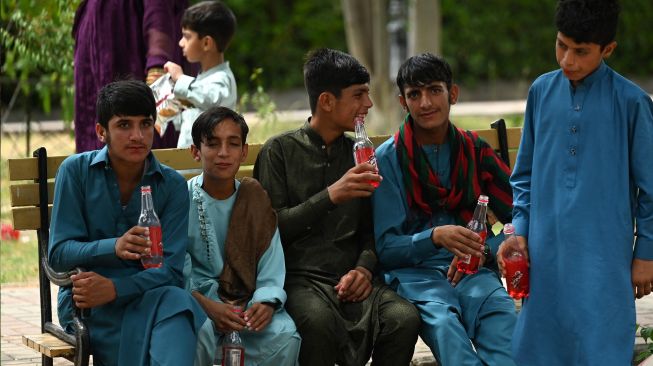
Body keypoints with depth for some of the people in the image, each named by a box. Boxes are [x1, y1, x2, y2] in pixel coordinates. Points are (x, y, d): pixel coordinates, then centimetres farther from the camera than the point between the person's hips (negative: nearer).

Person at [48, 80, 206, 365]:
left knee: (177, 303, -35)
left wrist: (114, 288, -23)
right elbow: (58, 254, -4)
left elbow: (171, 268, -4)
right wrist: (114, 248, -25)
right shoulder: (76, 171, 2)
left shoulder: (172, 185, 5)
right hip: (84, 299, -2)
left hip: (148, 294, 2)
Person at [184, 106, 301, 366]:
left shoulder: (254, 201, 9)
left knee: (284, 336, -28)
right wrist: (208, 306, -23)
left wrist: (266, 303, -18)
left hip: (247, 301, 3)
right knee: (199, 334, -37)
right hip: (196, 300, -2)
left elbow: (271, 272, 4)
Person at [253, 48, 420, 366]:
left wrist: (364, 268, -2)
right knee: (320, 321, -39)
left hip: (349, 278, 4)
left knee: (404, 317, -28)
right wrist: (330, 196, -14)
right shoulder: (280, 150, 3)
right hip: (299, 277, -4)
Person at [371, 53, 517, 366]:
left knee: (502, 314, -34)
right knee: (443, 321, -38)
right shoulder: (388, 158, 3)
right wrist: (435, 237, -21)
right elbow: (385, 248, -1)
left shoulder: (476, 151, 12)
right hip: (414, 273, -2)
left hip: (469, 270, 2)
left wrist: (483, 250, -10)